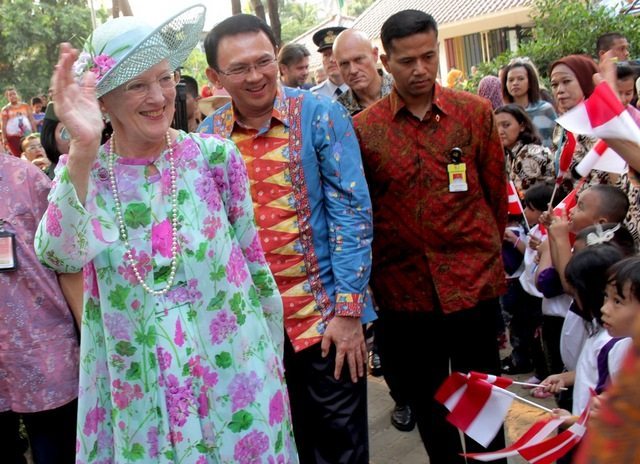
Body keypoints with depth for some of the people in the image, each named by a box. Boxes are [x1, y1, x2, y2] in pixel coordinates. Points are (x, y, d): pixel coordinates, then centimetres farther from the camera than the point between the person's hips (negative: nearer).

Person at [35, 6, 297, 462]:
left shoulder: (215, 156, -6)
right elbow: (61, 255, -25)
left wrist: (273, 355, 10)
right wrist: (82, 152, -37)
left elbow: (253, 257, 3)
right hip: (138, 387, 1)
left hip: (235, 370, 0)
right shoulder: (84, 172, -5)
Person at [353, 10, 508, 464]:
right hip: (404, 287, 0)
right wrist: (377, 272, 5)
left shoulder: (475, 111, -1)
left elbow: (496, 190, 7)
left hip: (474, 281, 0)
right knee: (427, 401, 16)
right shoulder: (362, 129, -4)